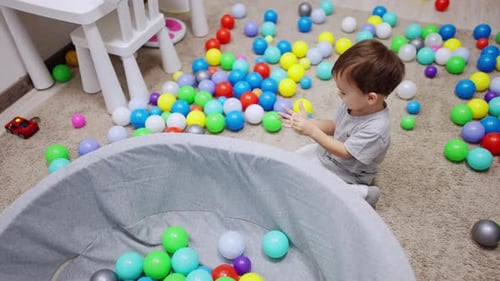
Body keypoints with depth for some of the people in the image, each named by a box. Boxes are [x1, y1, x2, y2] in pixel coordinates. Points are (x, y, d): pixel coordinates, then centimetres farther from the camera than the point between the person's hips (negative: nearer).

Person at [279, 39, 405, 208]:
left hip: (344, 174, -7)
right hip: (328, 152, 7)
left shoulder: (375, 129, -36)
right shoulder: (353, 103, -15)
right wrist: (307, 122, -17)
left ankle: (362, 194, -5)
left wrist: (312, 131, -31)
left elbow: (344, 152, -27)